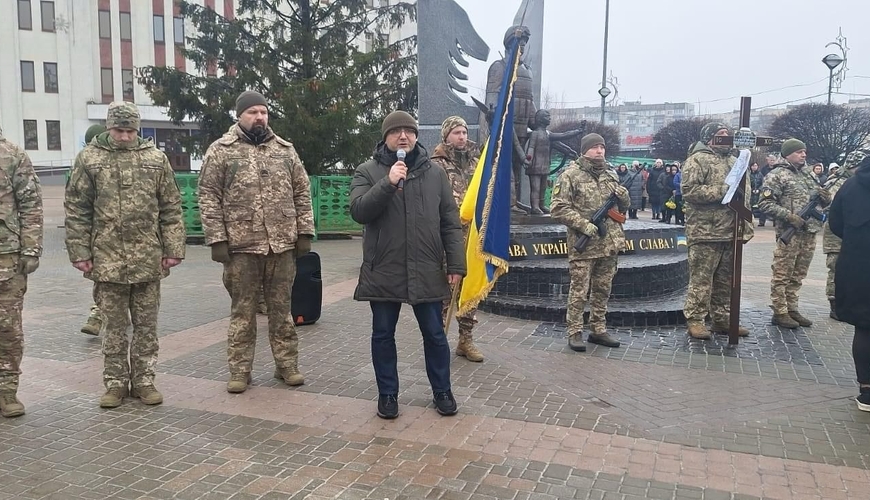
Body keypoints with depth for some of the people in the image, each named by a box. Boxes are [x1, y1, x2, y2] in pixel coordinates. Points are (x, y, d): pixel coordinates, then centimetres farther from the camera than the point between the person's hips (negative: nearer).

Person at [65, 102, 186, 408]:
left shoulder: (156, 159, 4)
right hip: (107, 259, -1)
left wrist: (173, 249, -1)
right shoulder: (89, 158, 2)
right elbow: (76, 210, 2)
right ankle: (115, 383, 21)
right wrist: (80, 253, -4)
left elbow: (171, 209, 4)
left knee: (146, 326, 9)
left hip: (149, 259, 1)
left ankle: (143, 380, 21)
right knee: (114, 327, 9)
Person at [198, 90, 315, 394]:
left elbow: (302, 193, 10)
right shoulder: (220, 151, 1)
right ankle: (239, 371, 18)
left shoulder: (285, 150, 10)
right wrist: (217, 240, -9)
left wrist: (305, 232, 3)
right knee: (242, 312, 7)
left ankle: (287, 365, 22)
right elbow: (209, 198, -3)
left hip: (282, 246, 3)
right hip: (241, 247, -2)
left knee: (281, 309, 11)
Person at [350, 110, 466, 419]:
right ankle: (387, 393, 25)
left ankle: (442, 391, 27)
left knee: (434, 334, 10)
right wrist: (388, 182, -22)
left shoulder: (435, 173, 6)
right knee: (383, 335, 9)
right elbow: (358, 212, -12)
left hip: (427, 271, 1)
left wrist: (456, 264, -1)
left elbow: (450, 222, 5)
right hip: (383, 271, -1)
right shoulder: (368, 172, 2)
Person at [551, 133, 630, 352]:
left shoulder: (611, 175, 14)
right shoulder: (570, 175, -6)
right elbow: (558, 208, -11)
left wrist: (623, 195, -2)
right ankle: (574, 333, 7)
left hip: (609, 243, 6)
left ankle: (598, 330, 24)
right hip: (583, 244, -6)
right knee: (579, 291, -1)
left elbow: (625, 206, 22)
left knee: (602, 290, 13)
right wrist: (583, 224, -19)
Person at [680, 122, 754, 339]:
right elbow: (689, 190, -17)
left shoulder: (734, 161, 20)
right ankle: (694, 320, 2)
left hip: (731, 232, 8)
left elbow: (745, 195, 24)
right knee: (701, 279, -5)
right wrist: (722, 191, -17)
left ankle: (722, 319, 22)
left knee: (726, 280, 13)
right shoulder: (698, 159, -5)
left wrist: (746, 227, 15)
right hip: (705, 232, -8)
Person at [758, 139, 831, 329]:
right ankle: (779, 312, 5)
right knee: (782, 275, -2)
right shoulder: (776, 176, -5)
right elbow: (765, 204, -12)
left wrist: (826, 199, 2)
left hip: (810, 233, 7)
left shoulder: (808, 174, 17)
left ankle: (792, 309, 21)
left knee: (797, 276, 13)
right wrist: (789, 216, -20)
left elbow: (821, 200, 26)